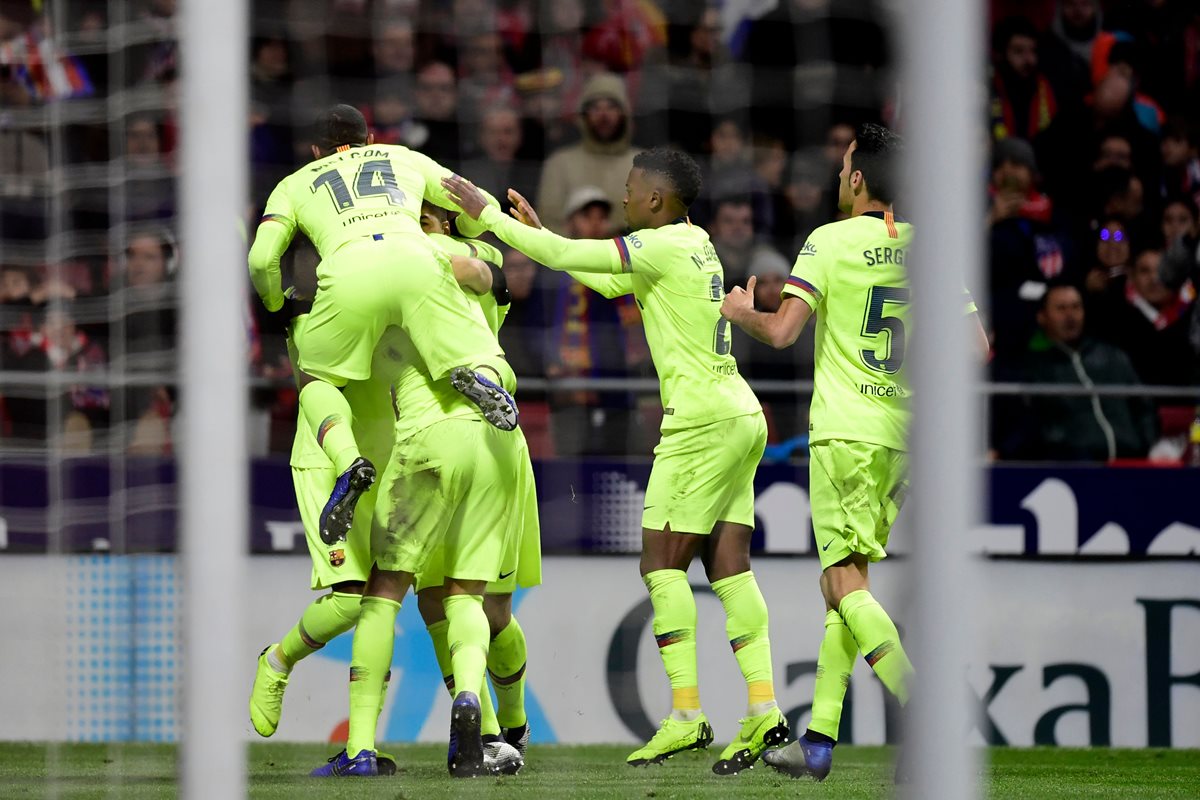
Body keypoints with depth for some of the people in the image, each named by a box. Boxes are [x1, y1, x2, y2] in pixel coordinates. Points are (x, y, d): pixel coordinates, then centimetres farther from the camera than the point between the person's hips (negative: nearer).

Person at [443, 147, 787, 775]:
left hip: (701, 417, -9)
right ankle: (762, 709, -3)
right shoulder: (695, 245, 16)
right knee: (728, 566, 5)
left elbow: (562, 256, -13)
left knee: (662, 561, -7)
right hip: (740, 417, 9)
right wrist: (538, 231, 27)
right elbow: (611, 285, 28)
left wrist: (485, 213, -3)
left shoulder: (663, 246, -11)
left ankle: (686, 715, -12)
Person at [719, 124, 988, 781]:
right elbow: (977, 345, 8)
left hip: (845, 433, -6)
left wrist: (742, 312, 6)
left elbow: (782, 331, -15)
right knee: (841, 584, 13)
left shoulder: (831, 241, -7)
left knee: (848, 585, -8)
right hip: (903, 435, 6)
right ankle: (818, 739, 12)